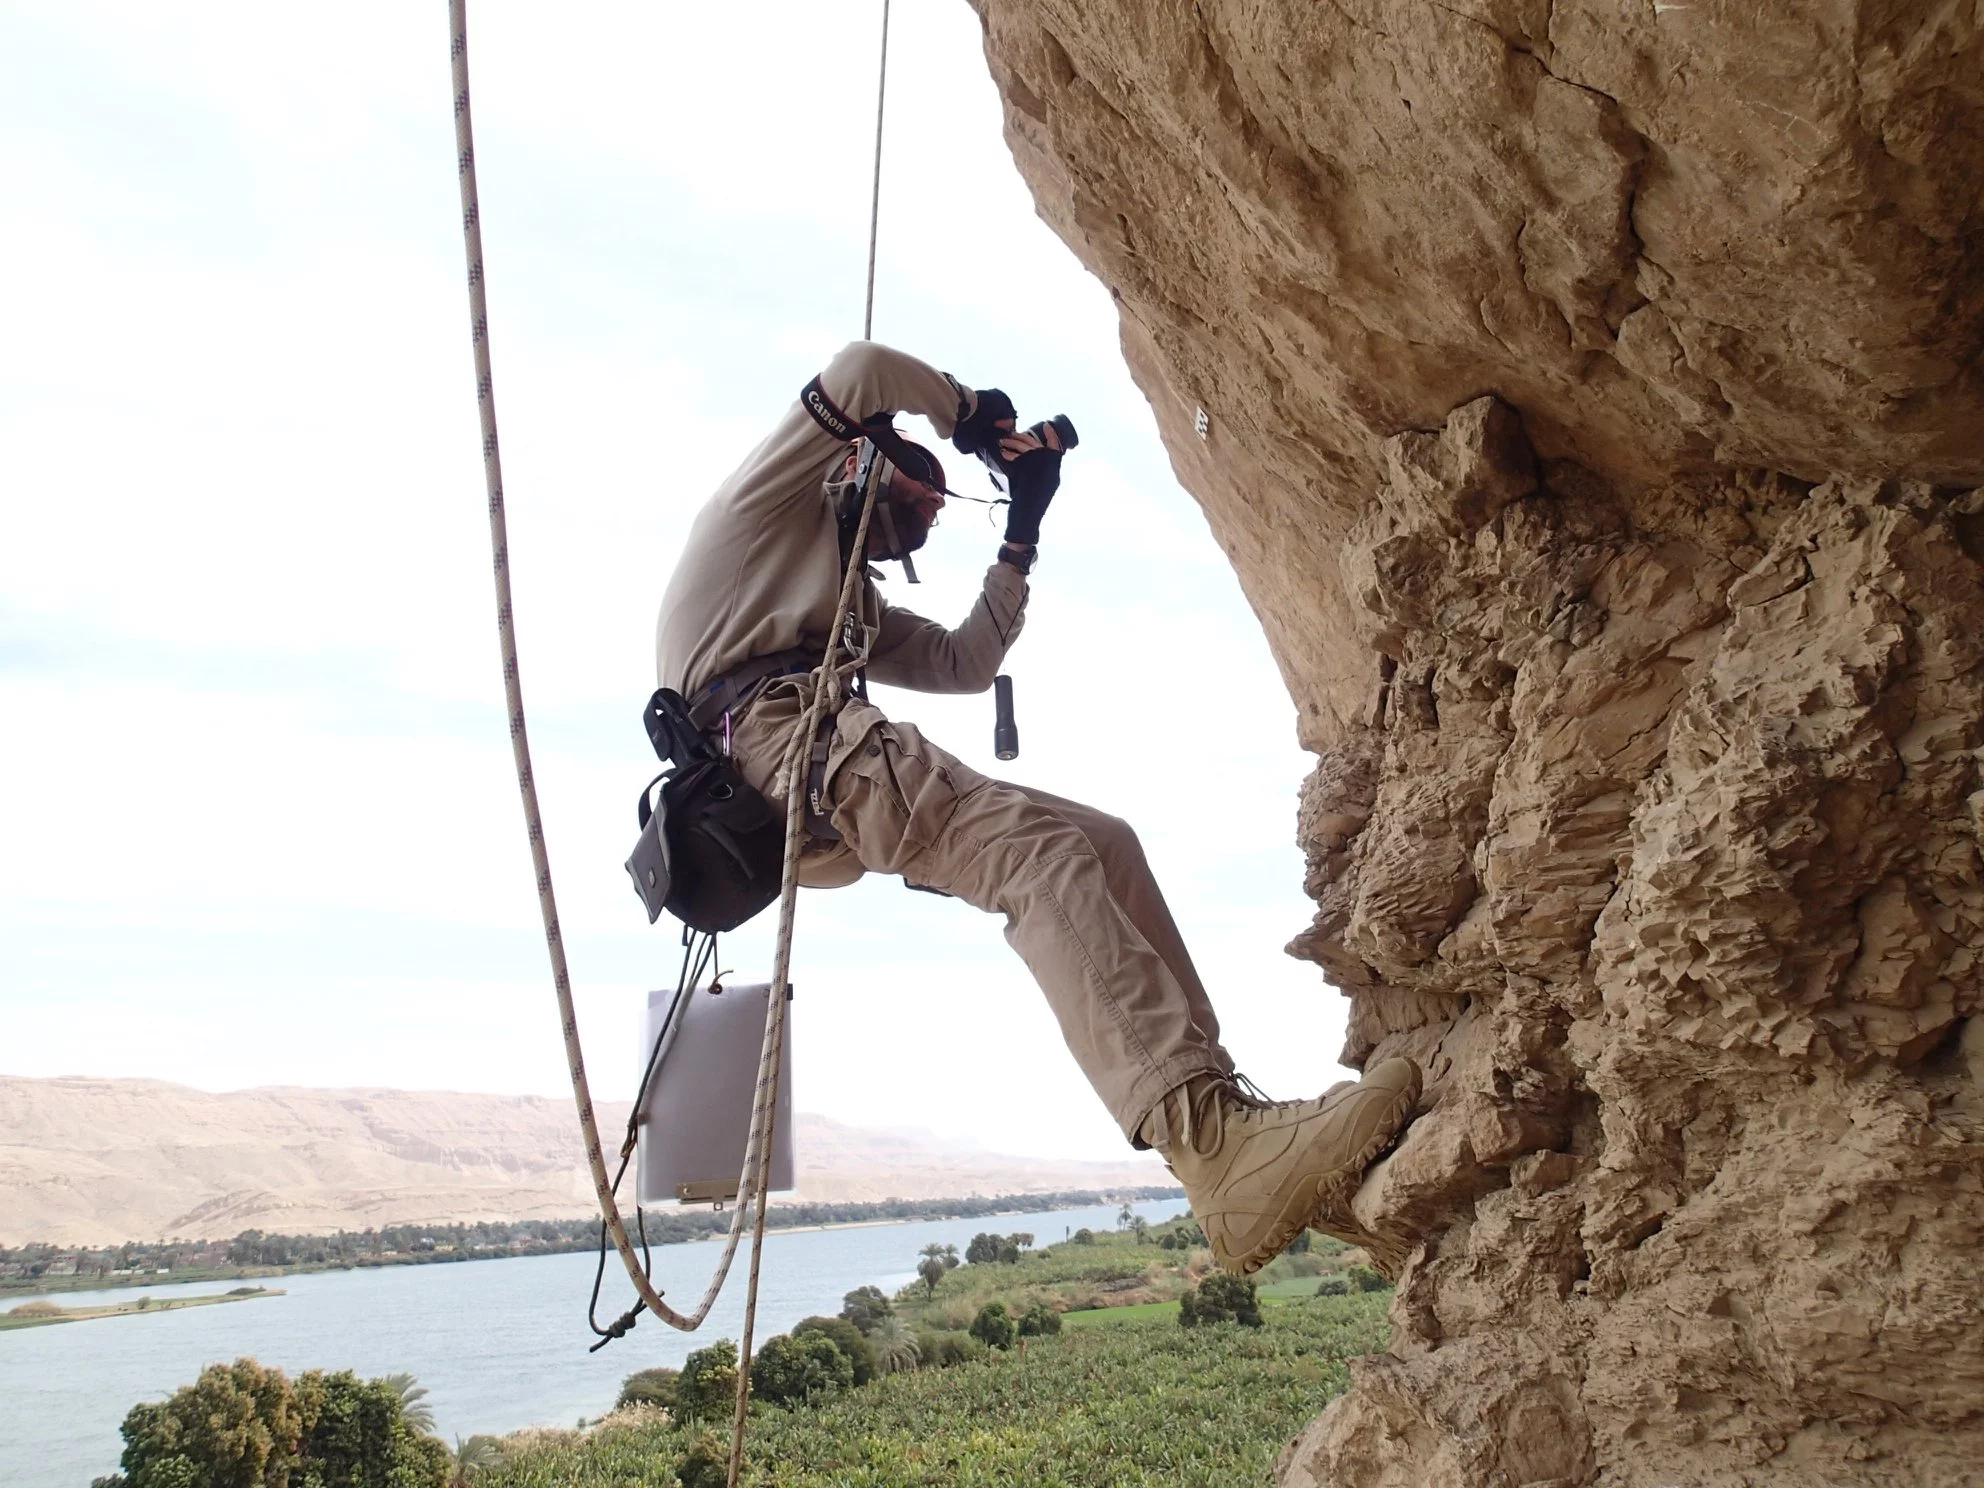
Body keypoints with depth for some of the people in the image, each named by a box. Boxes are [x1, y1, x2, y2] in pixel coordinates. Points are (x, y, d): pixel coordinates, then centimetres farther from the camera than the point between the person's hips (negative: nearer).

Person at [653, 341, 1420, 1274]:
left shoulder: (858, 608, 41)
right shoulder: (772, 507, 19)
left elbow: (966, 663, 34)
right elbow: (862, 369, 7)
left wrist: (1020, 535, 32)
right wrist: (968, 415, 22)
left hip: (813, 824, 9)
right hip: (773, 742, -9)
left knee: (1100, 845, -3)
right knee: (1040, 855, -28)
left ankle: (1217, 1110, -16)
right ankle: (1210, 1142, -43)